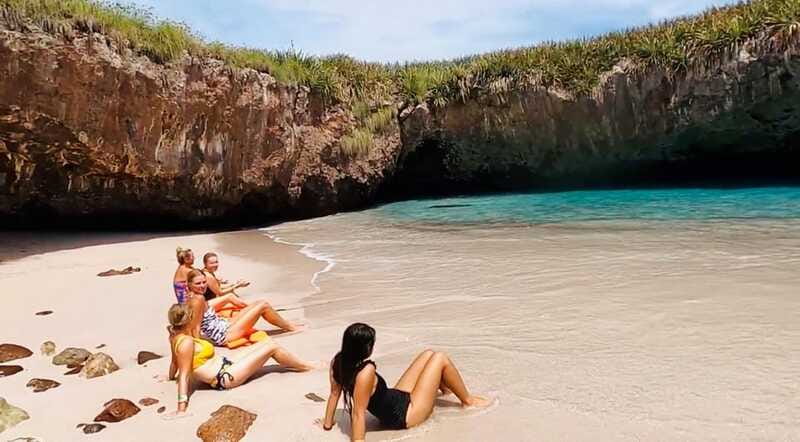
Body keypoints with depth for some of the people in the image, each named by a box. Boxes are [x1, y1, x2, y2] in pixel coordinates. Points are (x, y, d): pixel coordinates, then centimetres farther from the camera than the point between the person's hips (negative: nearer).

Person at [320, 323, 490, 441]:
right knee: (440, 359, -4)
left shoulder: (339, 361, -13)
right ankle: (468, 400, 20)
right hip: (404, 416, -9)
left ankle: (447, 390, 45)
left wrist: (328, 422, 9)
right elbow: (358, 413, -35)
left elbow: (334, 393, -3)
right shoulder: (366, 372, -37)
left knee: (429, 355, 16)